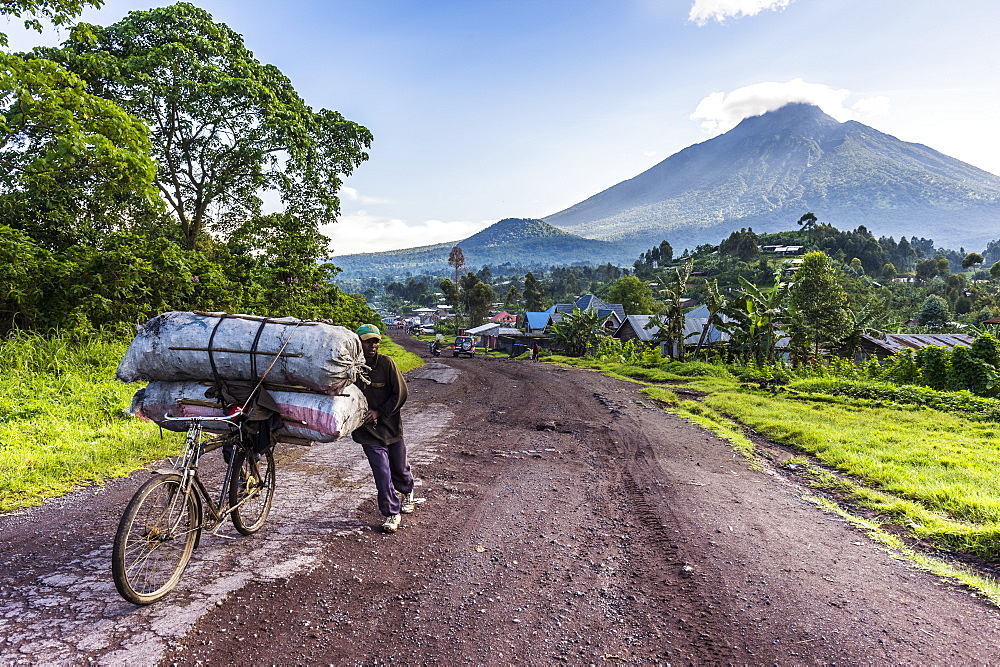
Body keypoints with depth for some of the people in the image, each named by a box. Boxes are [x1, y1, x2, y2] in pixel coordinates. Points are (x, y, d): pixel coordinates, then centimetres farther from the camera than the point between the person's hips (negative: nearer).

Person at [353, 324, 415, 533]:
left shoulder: (387, 363, -11)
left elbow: (400, 394, -8)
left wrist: (379, 412, -13)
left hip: (392, 426, 1)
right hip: (368, 430, -1)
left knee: (400, 468, 17)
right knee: (382, 474, -4)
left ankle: (407, 492, 48)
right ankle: (392, 513, 14)